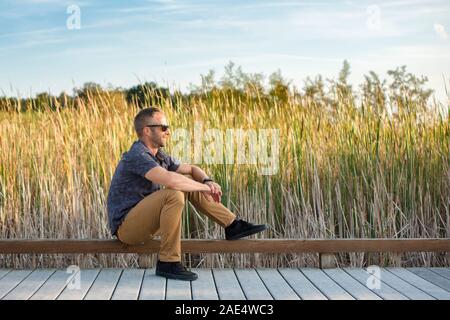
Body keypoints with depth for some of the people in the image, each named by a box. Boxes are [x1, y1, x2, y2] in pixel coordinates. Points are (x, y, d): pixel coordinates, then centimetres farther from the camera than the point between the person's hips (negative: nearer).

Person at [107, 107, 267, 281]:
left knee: (189, 182, 6)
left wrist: (208, 182, -6)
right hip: (125, 226, -9)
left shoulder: (159, 156, 9)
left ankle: (233, 225, 7)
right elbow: (170, 179, -36)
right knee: (173, 195, -31)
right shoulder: (137, 156, -21)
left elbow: (192, 169, 17)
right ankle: (168, 263, -24)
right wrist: (205, 188, -22)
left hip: (144, 221, 9)